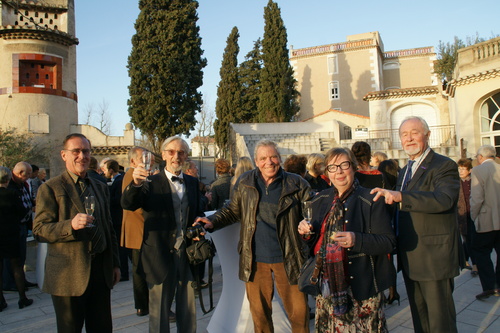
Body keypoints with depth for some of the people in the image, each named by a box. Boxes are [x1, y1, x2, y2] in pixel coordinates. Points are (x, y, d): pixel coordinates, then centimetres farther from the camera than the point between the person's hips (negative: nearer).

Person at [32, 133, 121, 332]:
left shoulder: (100, 188, 13)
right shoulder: (51, 188, -4)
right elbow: (39, 231, -10)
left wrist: (115, 263, 14)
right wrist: (70, 225, -27)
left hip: (101, 270, 5)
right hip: (68, 276, -5)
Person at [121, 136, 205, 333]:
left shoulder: (192, 182, 8)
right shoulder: (151, 182, -6)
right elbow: (127, 204, -20)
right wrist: (136, 184, -40)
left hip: (188, 254, 4)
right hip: (161, 256, -4)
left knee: (188, 309, 18)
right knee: (159, 310, 11)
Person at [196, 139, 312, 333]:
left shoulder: (296, 183, -3)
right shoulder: (244, 182, 3)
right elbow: (232, 211, 11)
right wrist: (213, 222, -4)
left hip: (288, 258, -1)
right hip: (255, 259, 2)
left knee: (299, 310, 7)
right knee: (259, 311, 15)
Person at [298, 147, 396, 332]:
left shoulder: (371, 200, -8)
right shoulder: (320, 200, 9)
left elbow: (389, 242, -11)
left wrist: (357, 240, -26)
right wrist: (307, 232, -4)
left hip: (361, 287, -4)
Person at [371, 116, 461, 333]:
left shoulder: (444, 166, -11)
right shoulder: (405, 171, 16)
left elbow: (443, 199, -30)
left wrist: (400, 196, -39)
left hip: (434, 256, -8)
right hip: (410, 259, 8)